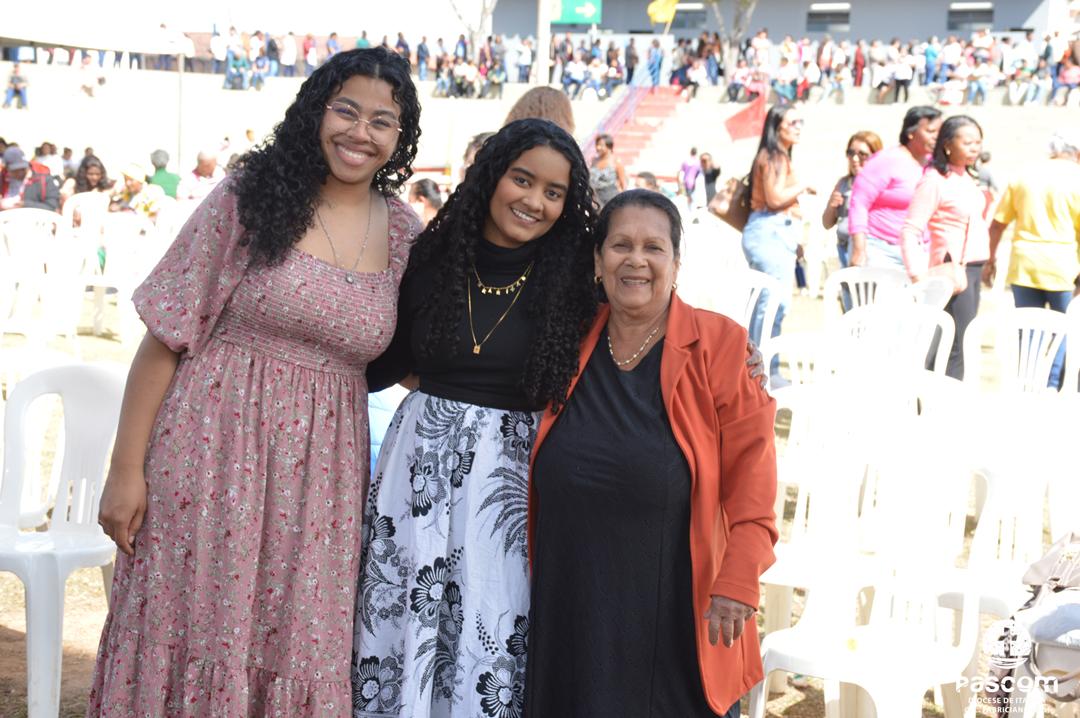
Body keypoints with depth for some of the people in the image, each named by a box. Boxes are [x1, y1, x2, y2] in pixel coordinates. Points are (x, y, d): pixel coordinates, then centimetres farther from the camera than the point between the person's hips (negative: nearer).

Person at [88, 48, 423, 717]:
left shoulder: (406, 234, 5)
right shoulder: (251, 199, -5)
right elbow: (165, 339, -6)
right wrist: (126, 468, -8)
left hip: (322, 471, 3)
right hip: (212, 454, -3)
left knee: (298, 651, 8)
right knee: (196, 630, 6)